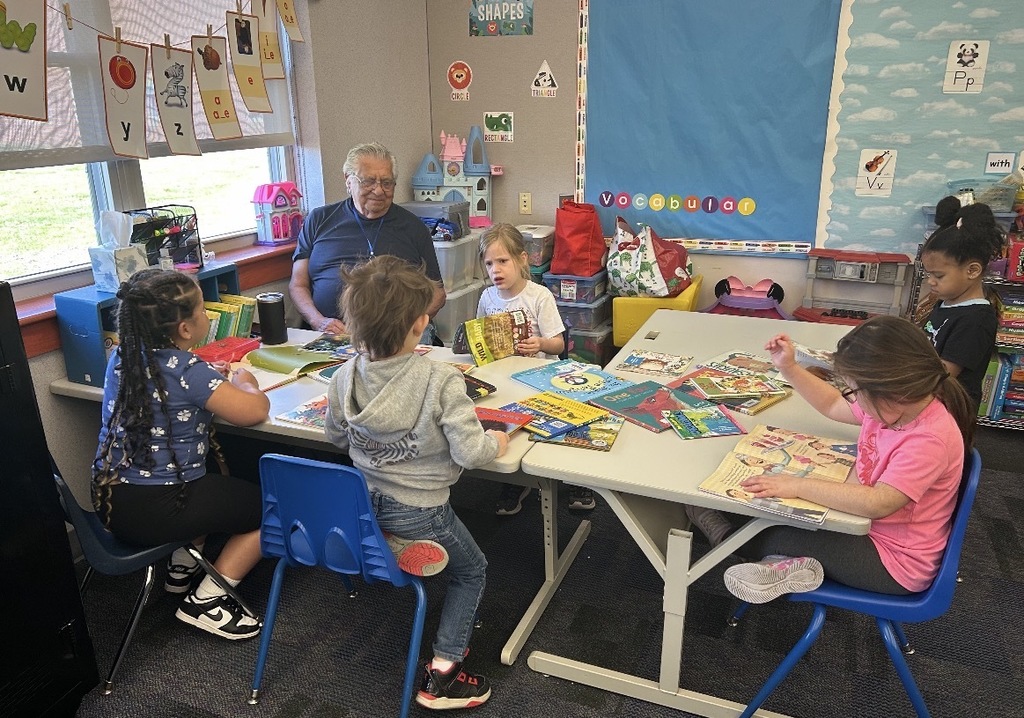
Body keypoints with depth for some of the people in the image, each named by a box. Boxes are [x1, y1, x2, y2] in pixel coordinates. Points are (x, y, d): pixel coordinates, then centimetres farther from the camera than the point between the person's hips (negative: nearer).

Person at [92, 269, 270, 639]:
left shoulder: (122, 357, 2)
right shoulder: (186, 370, -22)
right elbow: (255, 411, -21)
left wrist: (210, 377, 12)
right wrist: (242, 380, -1)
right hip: (154, 513, -9)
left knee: (217, 482, 32)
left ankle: (182, 566, 29)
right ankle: (206, 601, 5)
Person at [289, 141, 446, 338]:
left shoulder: (413, 226, 17)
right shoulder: (319, 220, 17)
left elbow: (436, 292, 17)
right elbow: (298, 285, 16)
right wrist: (319, 321, -6)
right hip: (330, 335, 0)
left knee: (420, 338, -33)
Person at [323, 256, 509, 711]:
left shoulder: (344, 378, -10)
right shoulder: (440, 380, -27)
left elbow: (336, 438, 6)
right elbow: (469, 453, -24)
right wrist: (496, 442, -4)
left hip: (359, 508, 6)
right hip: (417, 513, -6)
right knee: (471, 570, 21)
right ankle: (442, 675, 19)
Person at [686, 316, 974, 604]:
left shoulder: (930, 439, -32)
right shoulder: (895, 404, -5)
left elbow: (878, 503, -38)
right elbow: (833, 405, 11)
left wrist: (799, 486, -36)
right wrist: (789, 368, 3)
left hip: (896, 563, -9)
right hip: (871, 527, 9)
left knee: (770, 535, -7)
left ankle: (727, 537, 17)